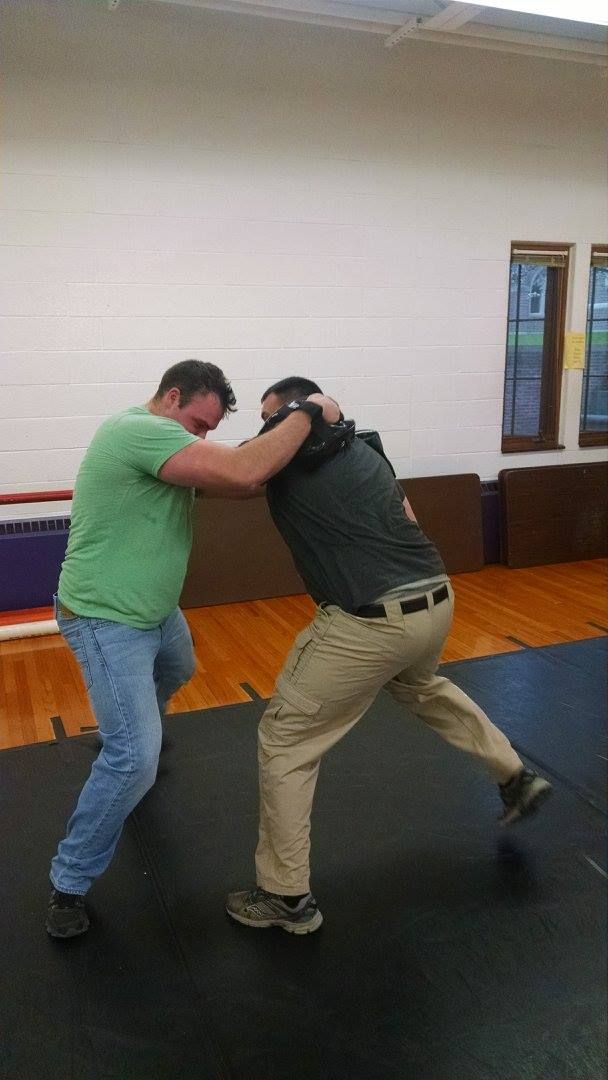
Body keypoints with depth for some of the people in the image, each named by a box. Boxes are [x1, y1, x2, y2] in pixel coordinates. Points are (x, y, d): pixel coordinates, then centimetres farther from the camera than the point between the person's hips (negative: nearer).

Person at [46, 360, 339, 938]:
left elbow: (236, 481, 5)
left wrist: (288, 432, -9)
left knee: (175, 673, 36)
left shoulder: (156, 435, 5)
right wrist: (308, 412, -25)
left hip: (153, 607, 10)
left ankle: (126, 725, 67)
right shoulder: (141, 430, -27)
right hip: (105, 618, -10)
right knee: (135, 758, -13)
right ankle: (69, 884, 5)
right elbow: (241, 472, -36)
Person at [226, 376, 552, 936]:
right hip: (436, 600, 8)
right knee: (421, 686, 40)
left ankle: (288, 897, 16)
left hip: (373, 621, -8)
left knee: (284, 740, 7)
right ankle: (516, 777, 48)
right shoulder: (365, 449, 16)